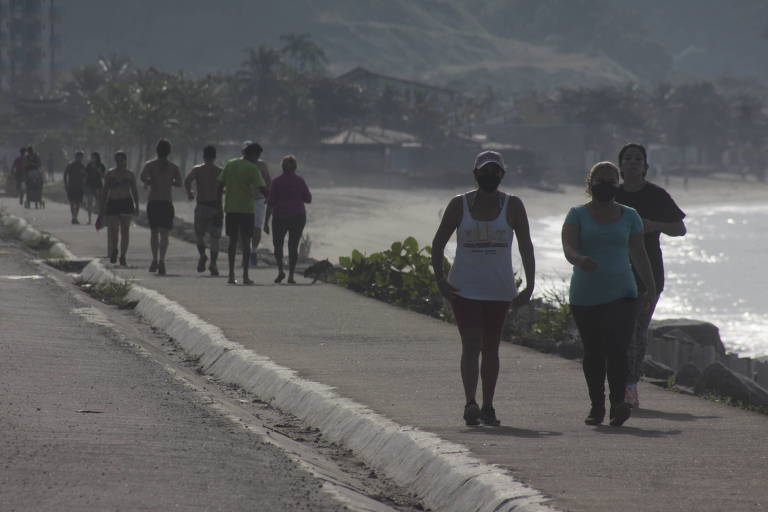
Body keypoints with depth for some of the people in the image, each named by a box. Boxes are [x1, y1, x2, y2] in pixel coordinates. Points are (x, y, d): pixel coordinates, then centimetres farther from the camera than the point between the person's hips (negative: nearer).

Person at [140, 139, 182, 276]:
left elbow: (142, 176, -15)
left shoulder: (150, 165, 2)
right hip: (167, 202, -1)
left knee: (154, 232, 15)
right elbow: (179, 183, -7)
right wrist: (168, 182, 12)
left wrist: (148, 182, 6)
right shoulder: (173, 167, 4)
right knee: (164, 234, -4)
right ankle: (161, 259, -20)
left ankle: (155, 259, 11)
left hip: (153, 202, 1)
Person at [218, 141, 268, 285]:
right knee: (246, 242, 1)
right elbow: (262, 188, -14)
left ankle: (231, 275, 6)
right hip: (246, 208, -4)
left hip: (230, 208, 4)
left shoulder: (230, 164, 8)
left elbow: (220, 183, 10)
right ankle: (245, 276, -2)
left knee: (232, 241, 10)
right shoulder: (252, 168, -9)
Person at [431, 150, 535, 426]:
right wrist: (440, 280, -6)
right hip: (464, 287, -1)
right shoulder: (459, 205, -1)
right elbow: (438, 243, 5)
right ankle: (470, 404, -21)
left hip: (499, 289, 1)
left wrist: (529, 285, -12)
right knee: (471, 345, -13)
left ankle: (487, 406, 17)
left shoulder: (513, 206, 0)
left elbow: (526, 246, -3)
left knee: (490, 348, 9)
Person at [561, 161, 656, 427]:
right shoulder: (577, 215, 3)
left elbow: (639, 254, 15)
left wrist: (650, 287, 14)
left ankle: (618, 403, -23)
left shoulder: (628, 216, 10)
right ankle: (597, 406, 17)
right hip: (584, 296, 0)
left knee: (616, 348, -16)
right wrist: (580, 260, -34)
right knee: (593, 352, 6)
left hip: (621, 293, 0)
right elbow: (568, 248, -12)